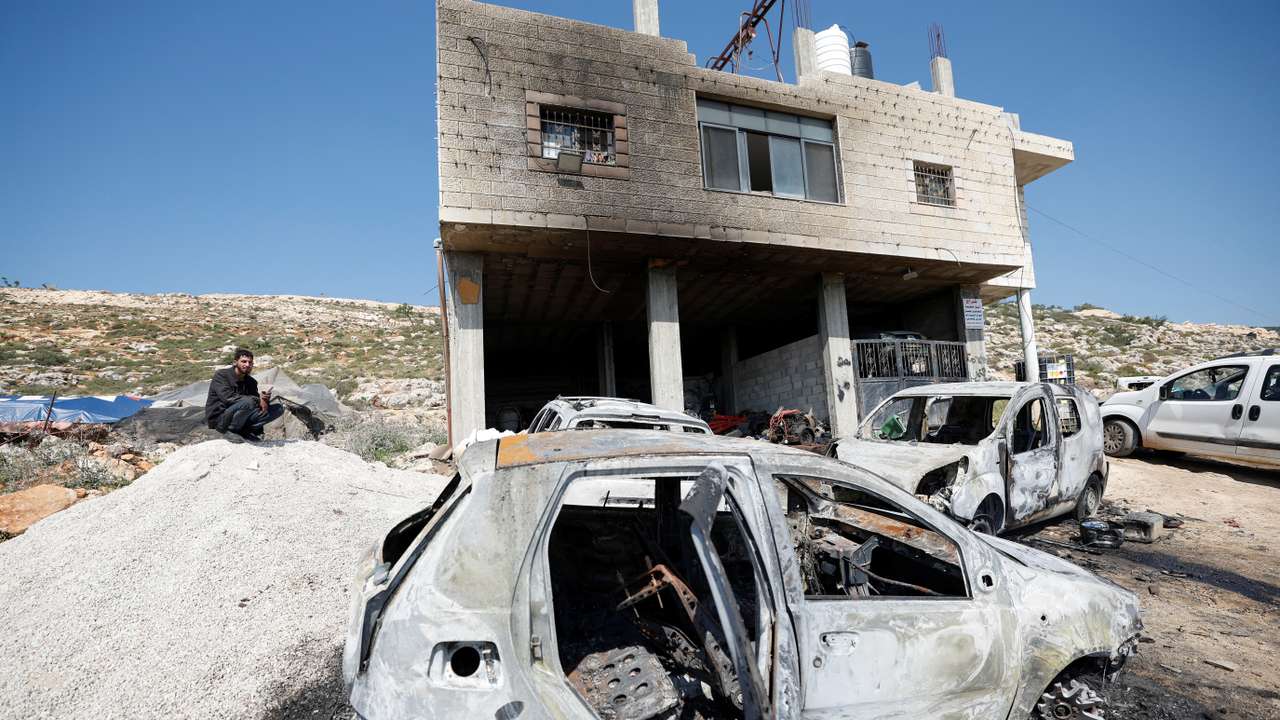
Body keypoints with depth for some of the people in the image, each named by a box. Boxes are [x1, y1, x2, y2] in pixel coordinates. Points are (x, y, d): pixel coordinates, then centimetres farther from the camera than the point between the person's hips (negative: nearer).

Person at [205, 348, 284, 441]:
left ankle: (245, 430, -6)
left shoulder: (251, 382, 9)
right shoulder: (221, 375, -10)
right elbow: (228, 397, -25)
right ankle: (229, 430, -13)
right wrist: (257, 400, -25)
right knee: (248, 402, -36)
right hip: (219, 419, -6)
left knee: (279, 408, -4)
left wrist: (264, 399, -20)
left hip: (241, 420, 6)